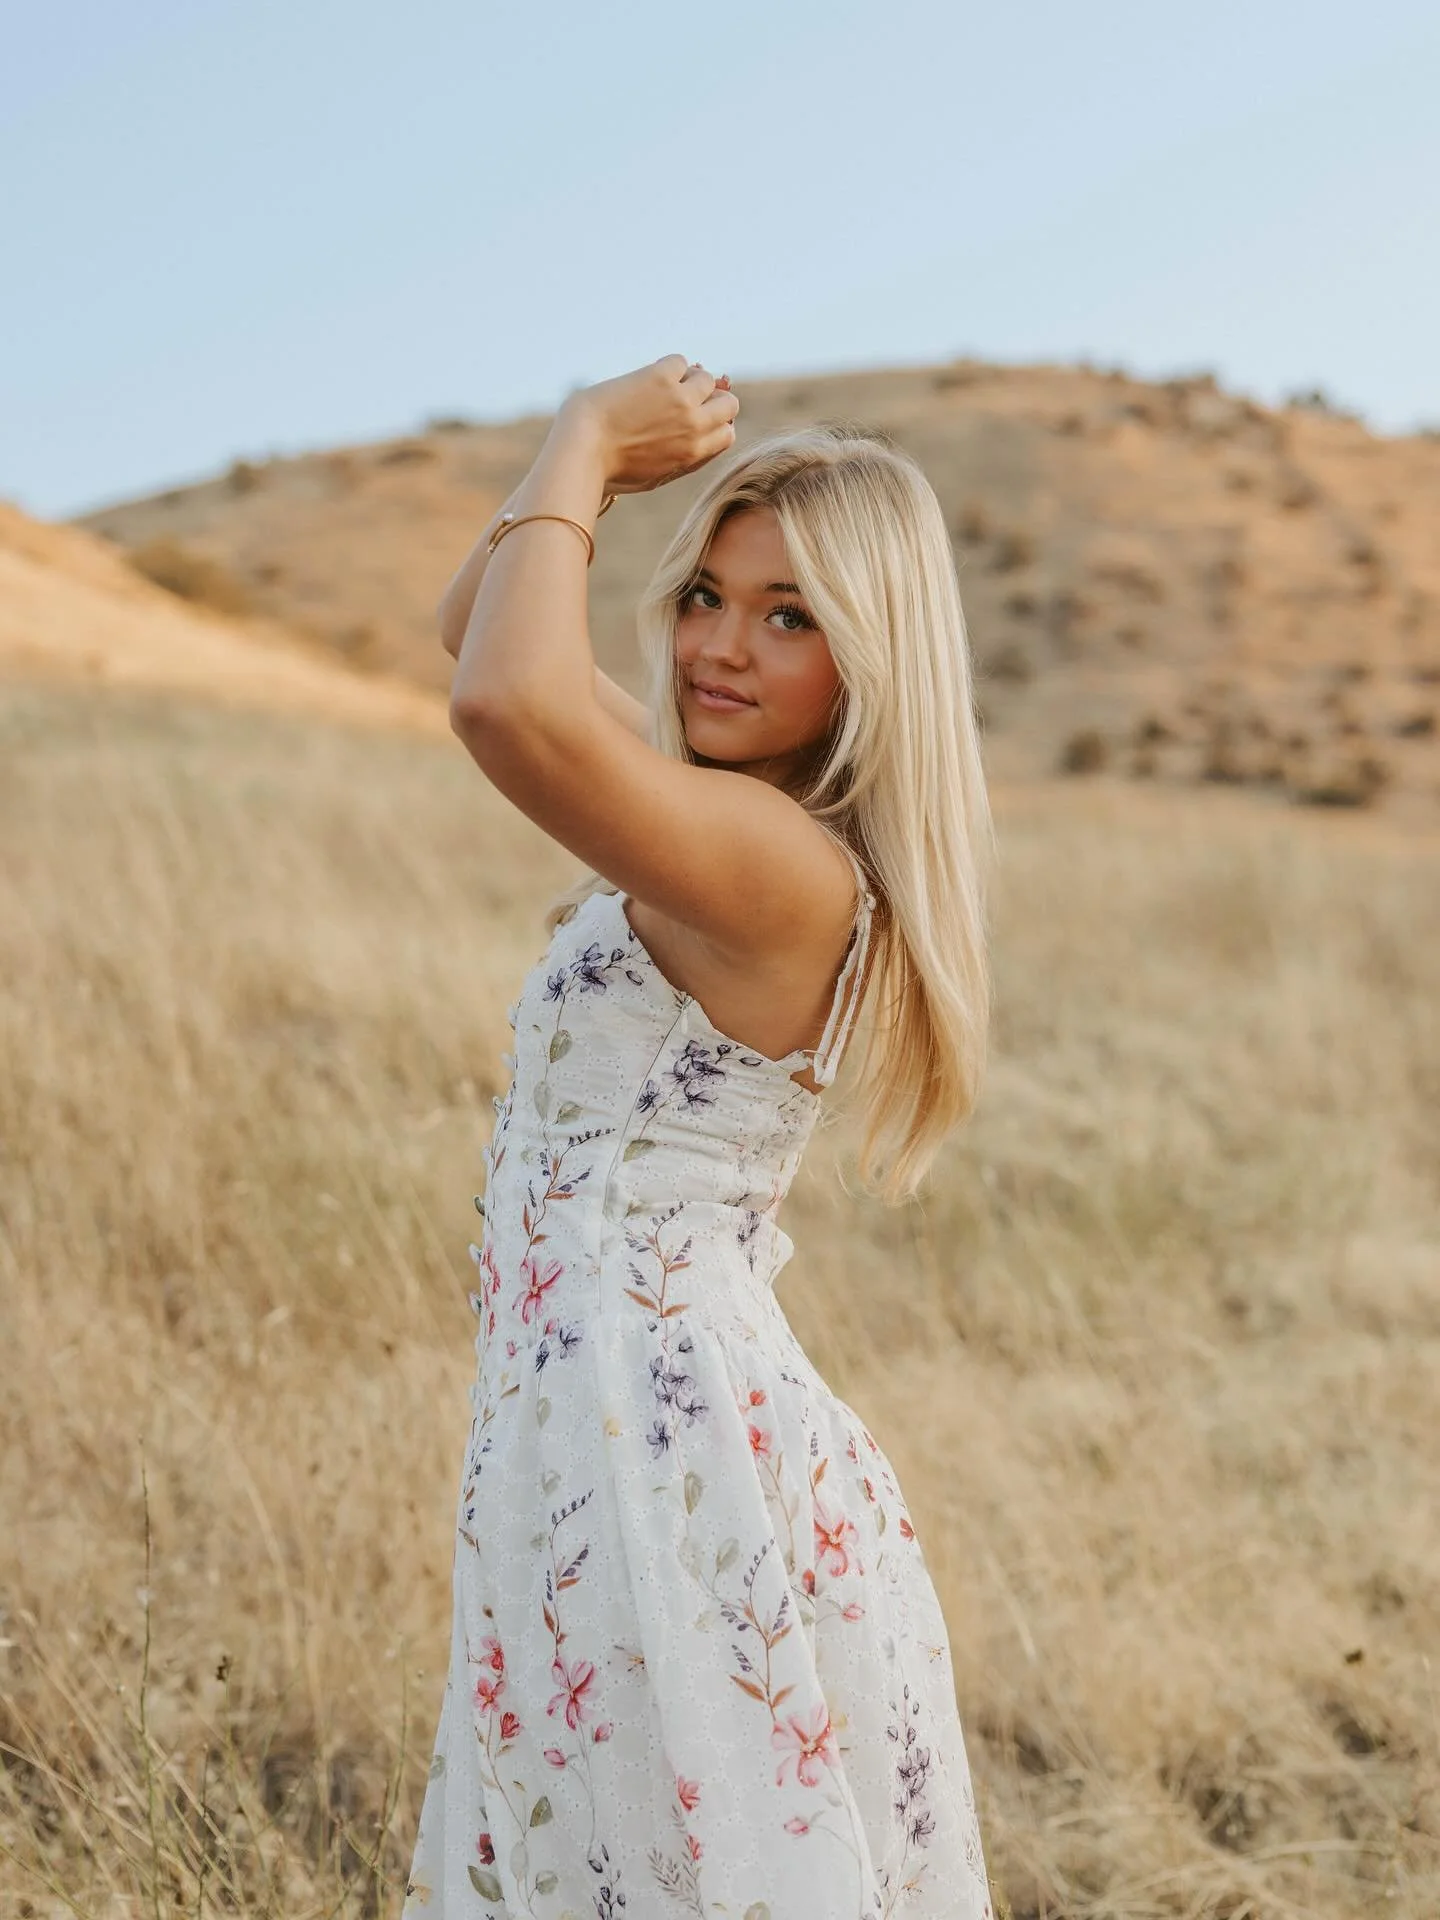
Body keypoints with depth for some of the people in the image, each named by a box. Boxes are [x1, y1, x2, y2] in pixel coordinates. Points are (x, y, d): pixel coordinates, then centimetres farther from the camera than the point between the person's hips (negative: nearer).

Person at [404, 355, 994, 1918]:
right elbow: (475, 624, 19)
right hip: (591, 1435, 10)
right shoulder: (713, 822, 9)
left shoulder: (778, 862, -20)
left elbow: (511, 701, -36)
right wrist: (599, 447, 2)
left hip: (664, 1445, -10)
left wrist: (589, 444, -19)